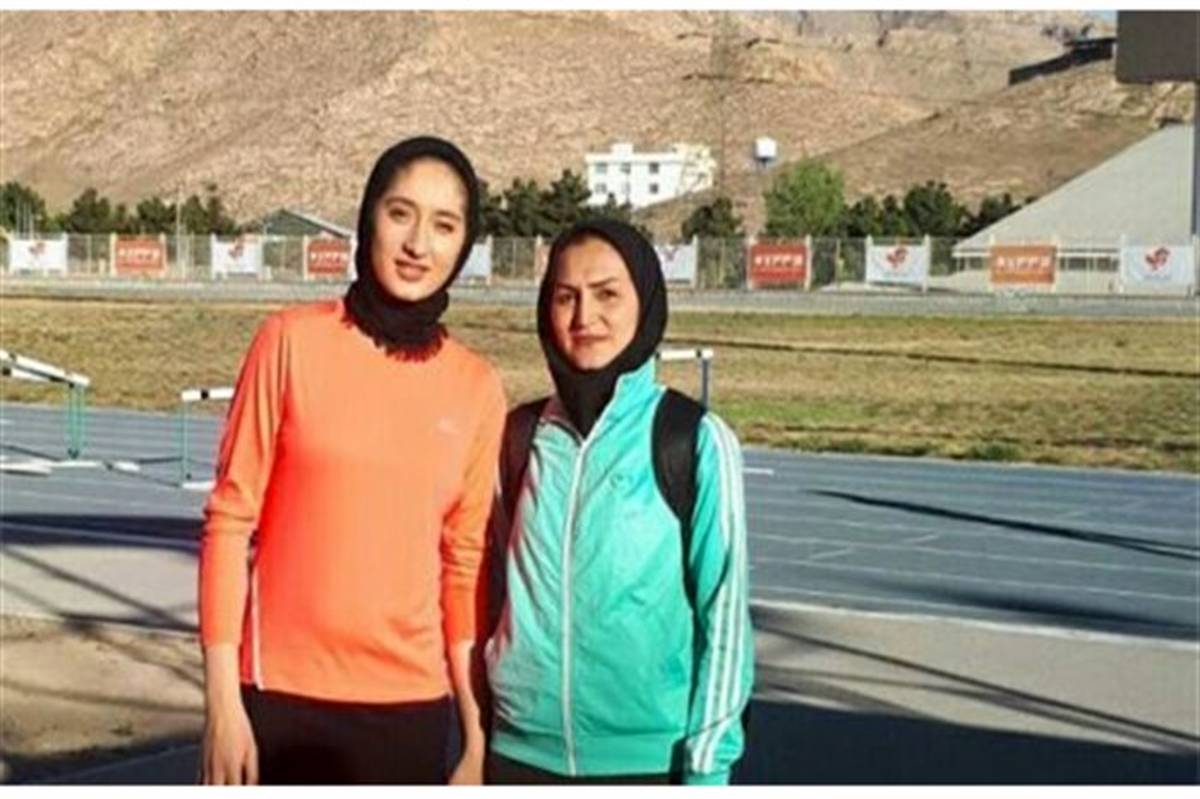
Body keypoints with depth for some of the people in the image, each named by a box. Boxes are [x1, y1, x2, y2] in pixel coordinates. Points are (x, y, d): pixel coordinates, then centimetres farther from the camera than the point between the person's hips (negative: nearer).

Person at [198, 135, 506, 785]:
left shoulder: (477, 389, 3)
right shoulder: (294, 341, -3)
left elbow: (466, 565, 6)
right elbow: (230, 518, -3)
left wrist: (477, 738, 6)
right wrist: (222, 700, -7)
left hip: (411, 707, 2)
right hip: (284, 698, -2)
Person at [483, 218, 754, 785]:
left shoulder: (698, 441, -7)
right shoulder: (523, 436, 5)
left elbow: (723, 611, -5)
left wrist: (707, 765, -6)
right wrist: (479, 730, 13)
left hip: (648, 757, -3)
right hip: (520, 752, 4)